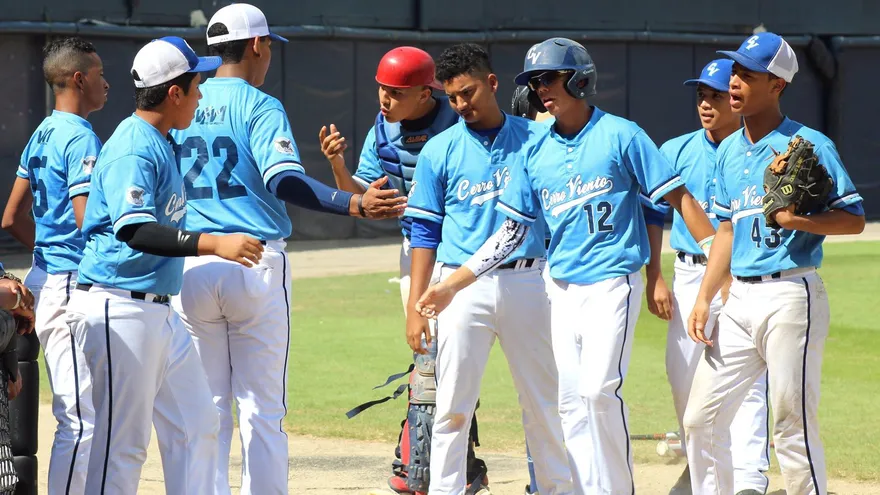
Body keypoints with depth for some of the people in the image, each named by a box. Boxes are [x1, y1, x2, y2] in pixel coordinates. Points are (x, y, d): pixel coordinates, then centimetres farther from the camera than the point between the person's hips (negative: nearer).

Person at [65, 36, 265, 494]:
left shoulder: (160, 144, 15)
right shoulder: (133, 149, -17)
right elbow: (133, 229, -31)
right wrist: (212, 243, -39)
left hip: (159, 313, 11)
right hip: (119, 309, -11)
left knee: (196, 424, 12)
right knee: (122, 442, -8)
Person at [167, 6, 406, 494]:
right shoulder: (260, 107, -6)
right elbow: (284, 181, -21)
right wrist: (356, 204, -31)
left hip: (189, 267, 4)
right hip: (256, 265, -4)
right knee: (262, 409, 0)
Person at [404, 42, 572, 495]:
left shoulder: (535, 139, 5)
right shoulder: (439, 151, 4)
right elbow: (425, 233, 5)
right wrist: (415, 307, -1)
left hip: (528, 283, 1)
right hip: (463, 287, 0)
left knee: (544, 402, 7)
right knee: (452, 406, -2)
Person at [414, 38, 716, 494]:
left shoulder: (620, 135, -5)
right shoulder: (536, 153, 9)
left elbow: (677, 198, -7)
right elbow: (512, 232, 11)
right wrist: (452, 284, 5)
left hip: (612, 281, -6)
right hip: (561, 286, 6)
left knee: (599, 389, -16)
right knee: (570, 401, 4)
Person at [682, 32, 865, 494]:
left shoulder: (809, 145, -7)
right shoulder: (729, 151, 14)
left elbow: (854, 218, -8)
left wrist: (796, 221, -23)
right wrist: (704, 299, 14)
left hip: (791, 296, -7)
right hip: (740, 299, 7)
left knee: (793, 427, -6)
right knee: (701, 417, 8)